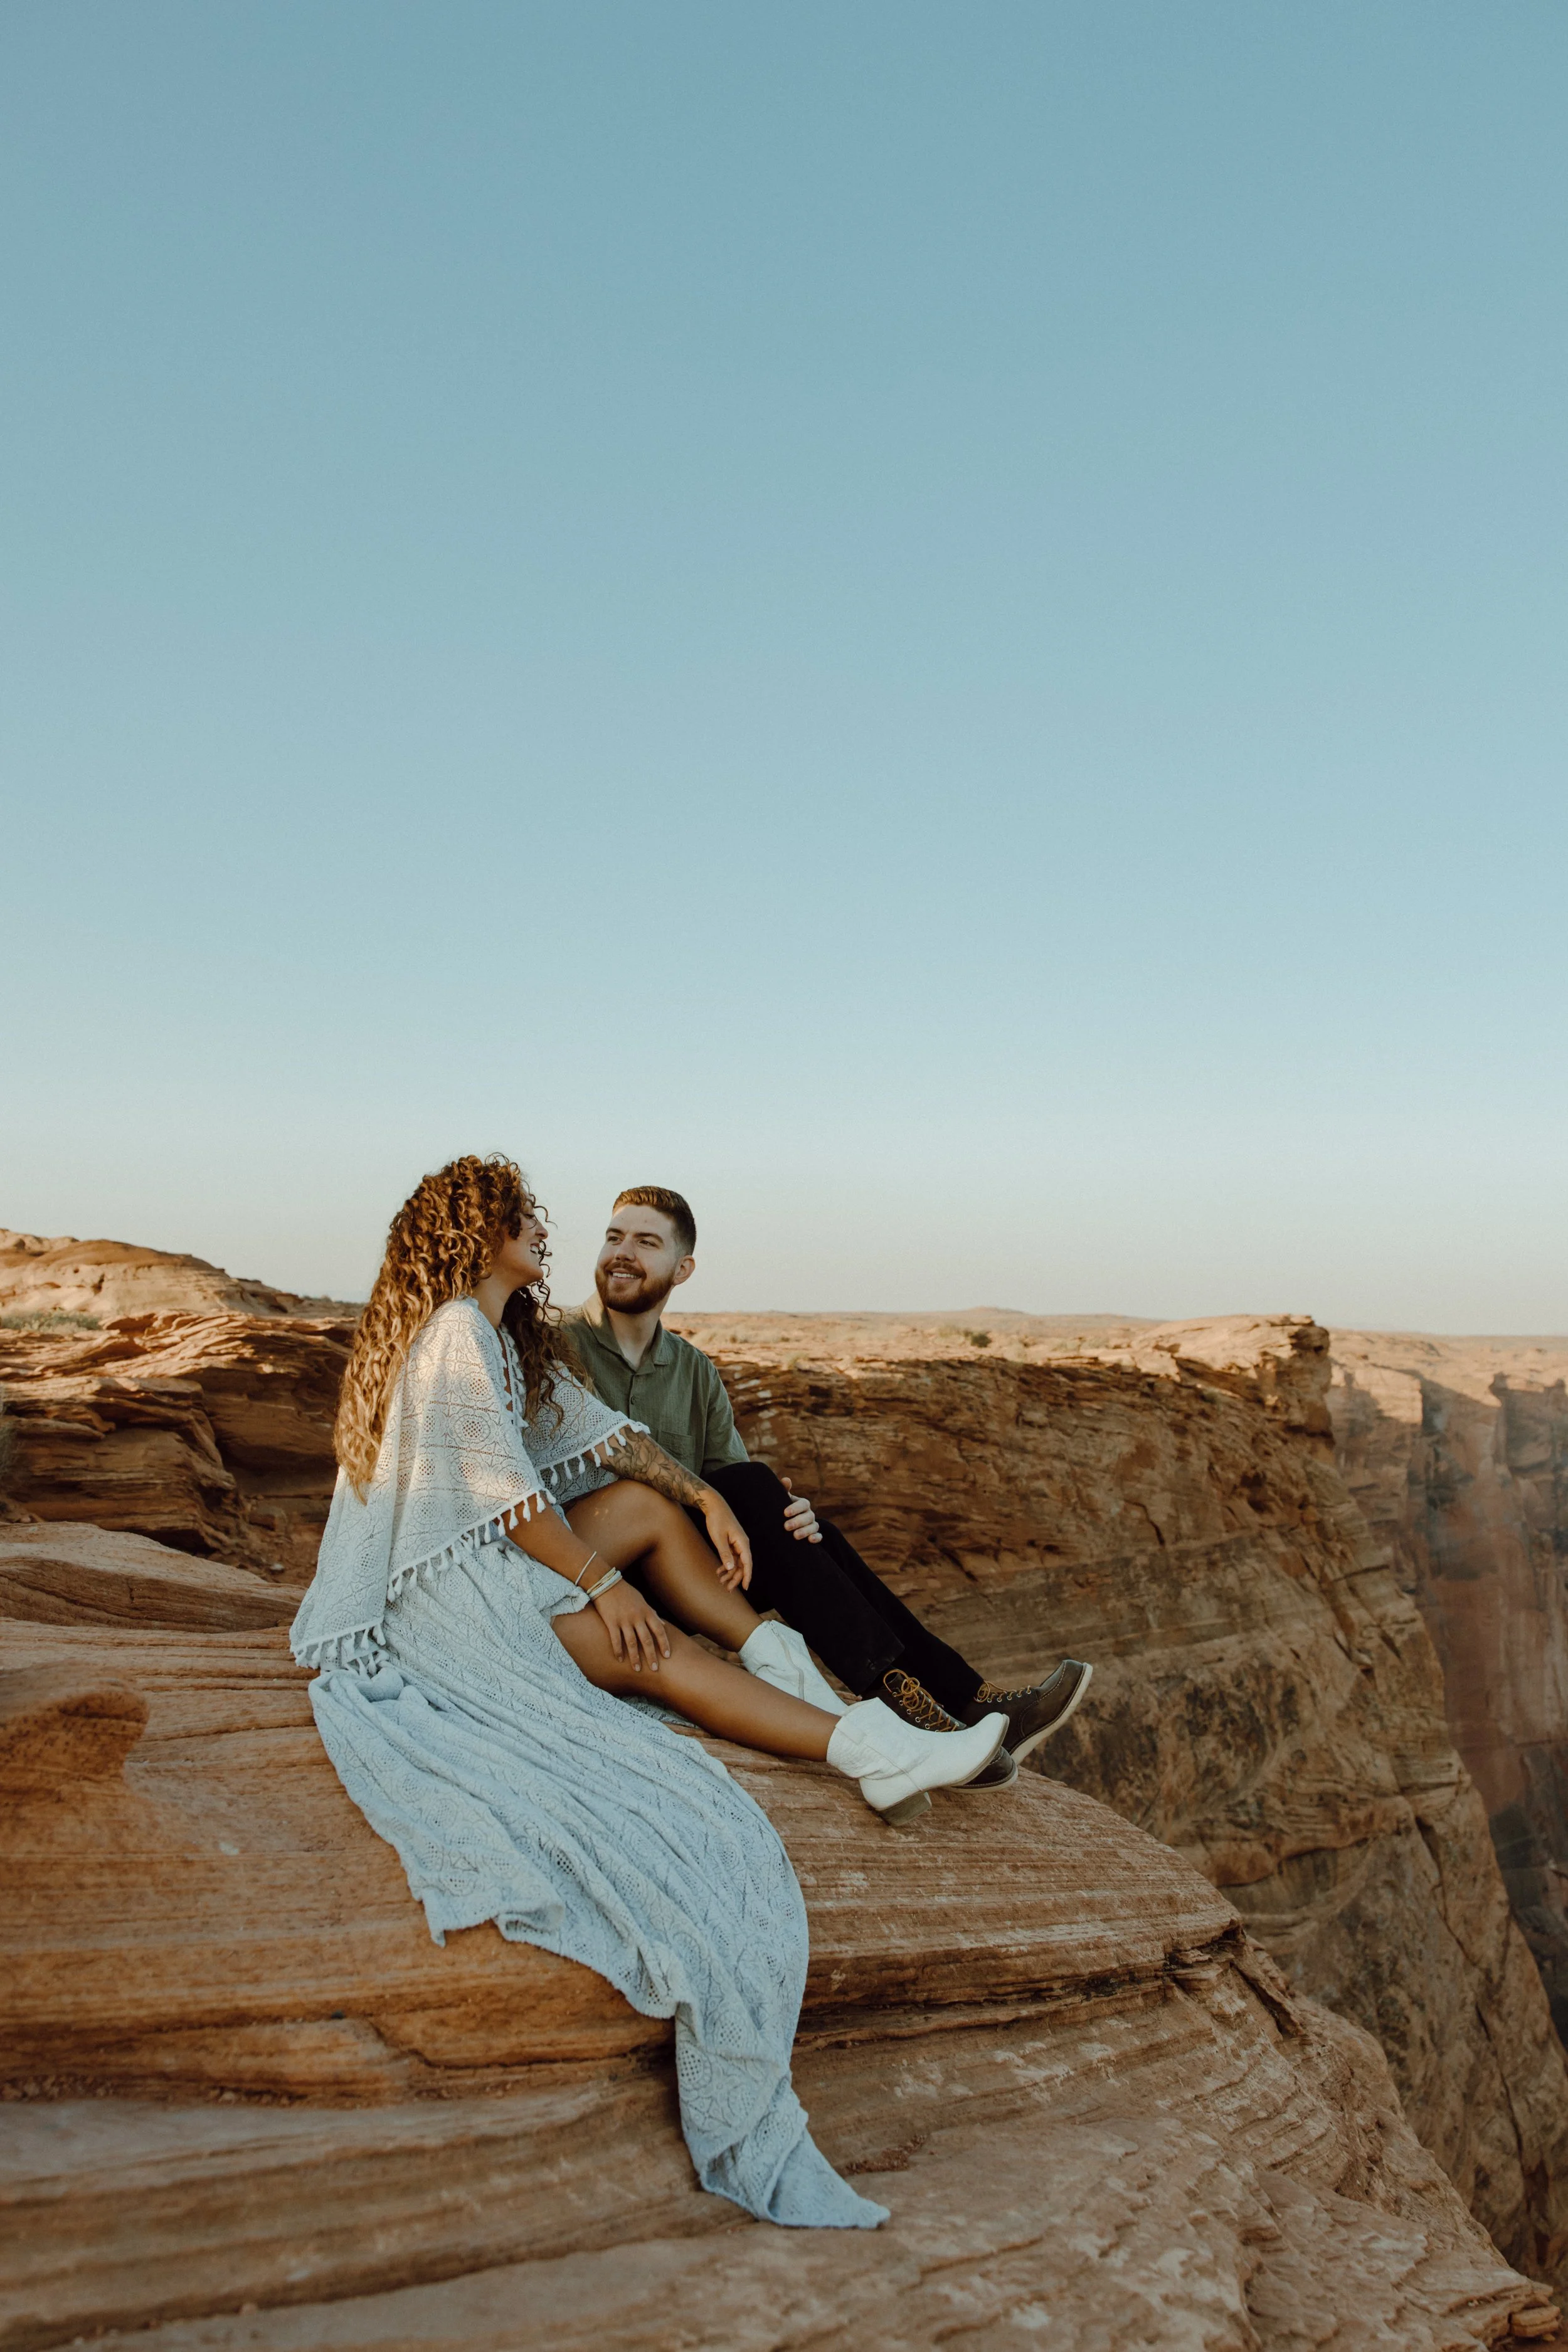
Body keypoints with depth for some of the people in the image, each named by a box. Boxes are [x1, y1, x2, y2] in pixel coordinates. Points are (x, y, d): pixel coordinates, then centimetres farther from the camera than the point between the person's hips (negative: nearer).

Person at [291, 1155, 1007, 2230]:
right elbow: (510, 1497, -18)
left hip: (490, 1569, 10)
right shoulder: (455, 1333, -16)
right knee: (651, 1647, -19)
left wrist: (709, 1500, 4)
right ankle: (867, 1749, -21)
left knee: (649, 1503, 0)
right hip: (437, 1599, -10)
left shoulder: (511, 1334, 15)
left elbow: (599, 1429, 15)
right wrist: (603, 1586, -12)